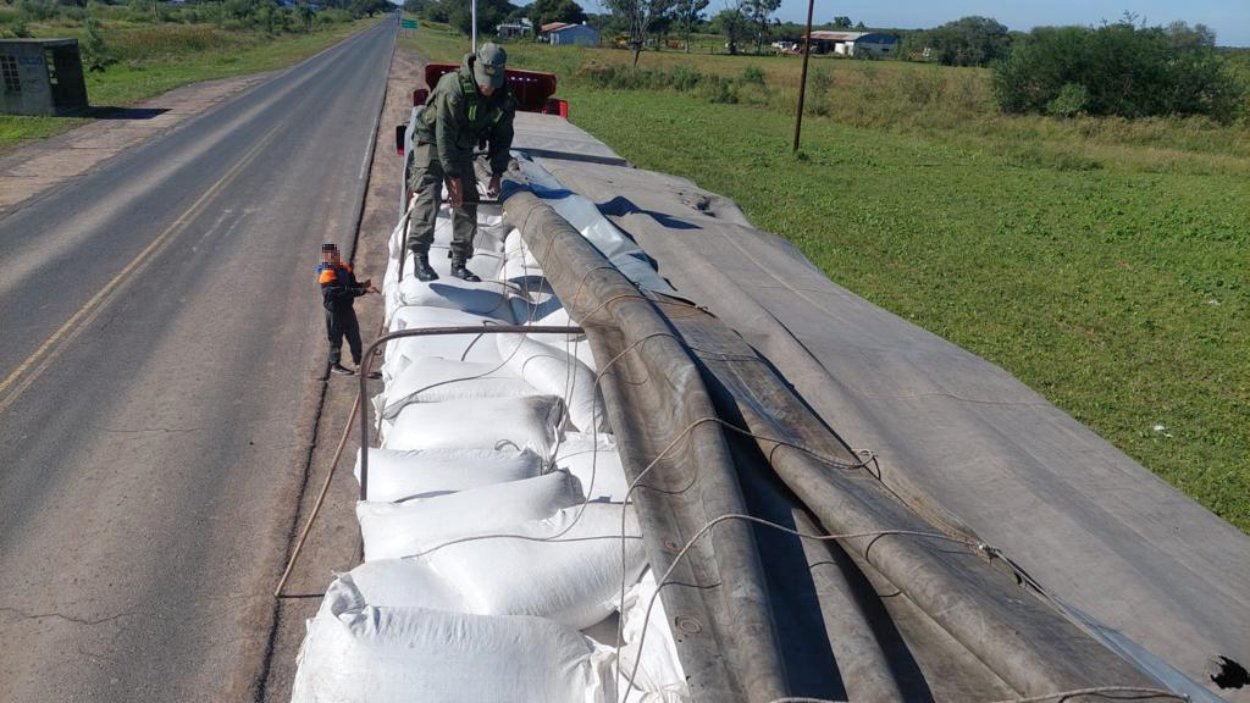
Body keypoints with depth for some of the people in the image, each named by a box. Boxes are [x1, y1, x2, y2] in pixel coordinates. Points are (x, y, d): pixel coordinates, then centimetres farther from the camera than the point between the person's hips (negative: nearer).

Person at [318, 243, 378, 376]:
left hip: (347, 308, 8)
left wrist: (363, 285, -14)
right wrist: (363, 290, -35)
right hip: (335, 311, -8)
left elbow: (352, 285, 9)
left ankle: (358, 361, 30)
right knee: (336, 339, 5)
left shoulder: (344, 268, 3)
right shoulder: (327, 274, -22)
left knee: (354, 335, 16)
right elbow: (342, 292, -30)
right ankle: (335, 365, 20)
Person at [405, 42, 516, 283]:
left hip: (462, 148, 6)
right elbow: (444, 136, -30)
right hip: (432, 141, -6)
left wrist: (496, 174, -7)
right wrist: (454, 178, -30)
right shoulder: (453, 89, -30)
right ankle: (420, 258, -23)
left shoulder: (504, 98, -11)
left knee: (468, 202, 0)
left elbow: (502, 137, 1)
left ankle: (459, 263, 6)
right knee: (429, 194, -22)